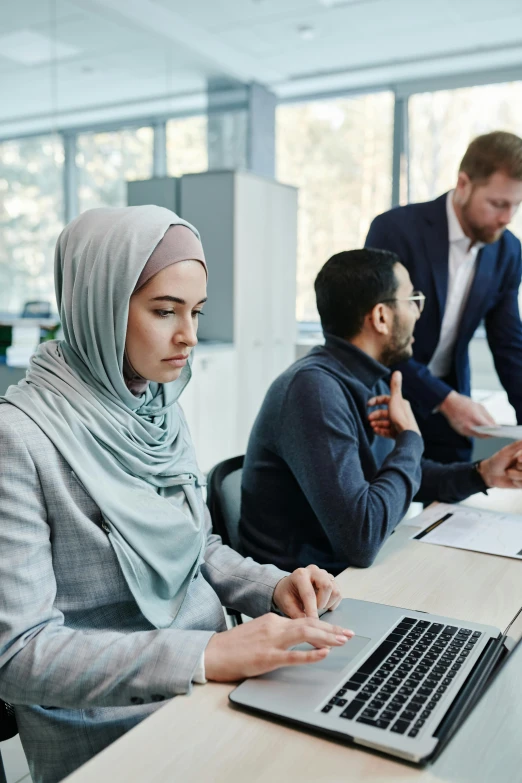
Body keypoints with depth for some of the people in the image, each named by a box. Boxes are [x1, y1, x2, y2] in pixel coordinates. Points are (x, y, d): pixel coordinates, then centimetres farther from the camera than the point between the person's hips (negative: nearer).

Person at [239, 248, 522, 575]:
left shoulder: (370, 380, 3)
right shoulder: (314, 388, -25)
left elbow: (401, 474, 19)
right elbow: (361, 539, -31)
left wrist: (480, 475, 5)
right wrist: (410, 438, -19)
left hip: (349, 568, 8)